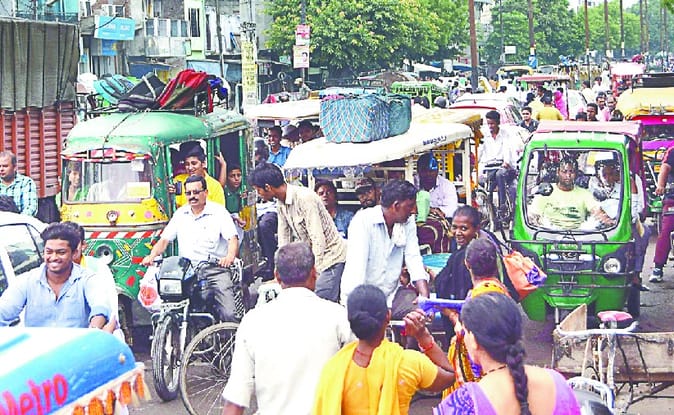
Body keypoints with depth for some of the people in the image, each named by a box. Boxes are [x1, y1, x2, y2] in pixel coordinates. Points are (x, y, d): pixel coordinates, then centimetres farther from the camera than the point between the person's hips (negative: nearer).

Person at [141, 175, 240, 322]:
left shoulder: (219, 212, 4)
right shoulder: (180, 214, 17)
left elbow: (233, 239, -6)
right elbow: (164, 239, 15)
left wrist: (230, 256, -28)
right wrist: (152, 256, -5)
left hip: (215, 270, -3)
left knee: (228, 314, -17)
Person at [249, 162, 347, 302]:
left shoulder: (304, 198, -23)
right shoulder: (280, 204, 5)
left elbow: (318, 239, -25)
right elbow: (284, 239, 12)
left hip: (331, 255, -9)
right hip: (310, 256, 9)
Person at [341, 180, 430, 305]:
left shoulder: (408, 222, 2)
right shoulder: (363, 221, -15)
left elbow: (413, 259, -2)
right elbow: (356, 265, -23)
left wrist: (425, 298, -17)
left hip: (390, 298, 4)